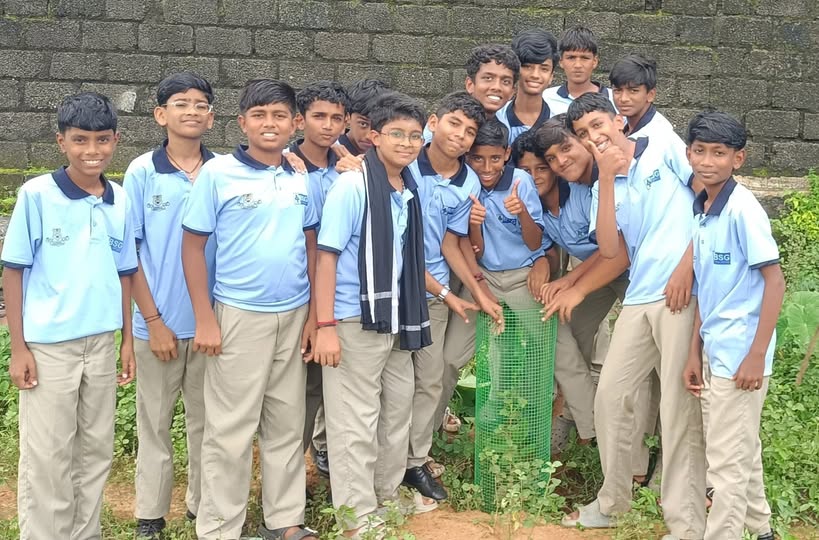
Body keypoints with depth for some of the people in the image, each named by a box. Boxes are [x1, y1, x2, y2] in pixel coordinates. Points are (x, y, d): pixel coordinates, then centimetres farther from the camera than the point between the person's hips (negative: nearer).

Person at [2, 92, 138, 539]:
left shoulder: (120, 200, 4)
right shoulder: (37, 194, -8)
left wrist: (128, 339, 9)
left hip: (101, 342, 4)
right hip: (48, 346, -4)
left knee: (96, 452, 13)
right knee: (47, 458, 4)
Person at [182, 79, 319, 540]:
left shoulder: (301, 179, 7)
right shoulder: (218, 173, -5)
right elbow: (193, 246, -6)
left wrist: (314, 313, 6)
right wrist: (205, 319, -10)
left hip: (293, 316, 4)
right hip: (239, 316, -4)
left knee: (287, 423, 12)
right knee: (231, 429, 2)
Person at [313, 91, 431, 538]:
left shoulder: (410, 192, 7)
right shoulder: (351, 187, -12)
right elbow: (326, 256, -14)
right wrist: (325, 326, -18)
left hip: (397, 321, 7)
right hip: (354, 322, -7)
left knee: (397, 415, 16)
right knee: (356, 424, 0)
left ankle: (387, 496, 33)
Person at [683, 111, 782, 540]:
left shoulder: (742, 208, -16)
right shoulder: (700, 211, 7)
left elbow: (775, 282, -17)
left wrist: (756, 356, -18)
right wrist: (694, 354, 10)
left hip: (741, 353, -8)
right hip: (718, 350, 8)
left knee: (726, 457, 1)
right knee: (743, 450, 20)